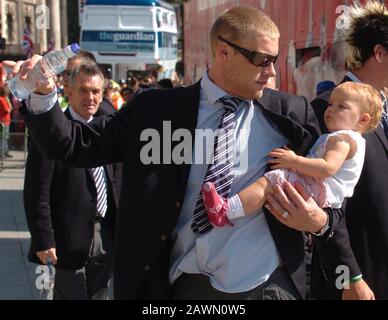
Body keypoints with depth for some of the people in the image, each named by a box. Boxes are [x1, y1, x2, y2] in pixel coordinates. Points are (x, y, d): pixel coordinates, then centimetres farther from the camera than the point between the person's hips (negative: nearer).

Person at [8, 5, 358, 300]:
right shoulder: (157, 109, 0)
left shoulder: (292, 114, 2)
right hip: (190, 285, 0)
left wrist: (320, 221, -10)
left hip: (269, 285, 1)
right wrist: (43, 94, -14)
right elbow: (78, 145, 1)